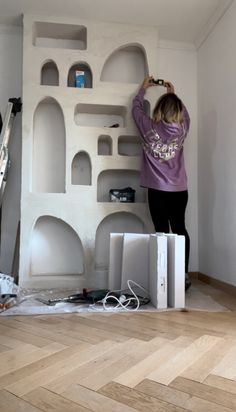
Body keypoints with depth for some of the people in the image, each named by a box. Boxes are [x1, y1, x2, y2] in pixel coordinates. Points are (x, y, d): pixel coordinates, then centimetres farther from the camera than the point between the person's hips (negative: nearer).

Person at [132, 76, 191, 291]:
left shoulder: (150, 128, -6)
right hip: (180, 189, 3)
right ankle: (183, 275, 16)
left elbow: (136, 108, 13)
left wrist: (143, 88, 29)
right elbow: (185, 113, 25)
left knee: (162, 231, 3)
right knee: (180, 229, 12)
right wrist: (173, 94, 35)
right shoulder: (182, 128, 0)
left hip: (158, 189, -3)